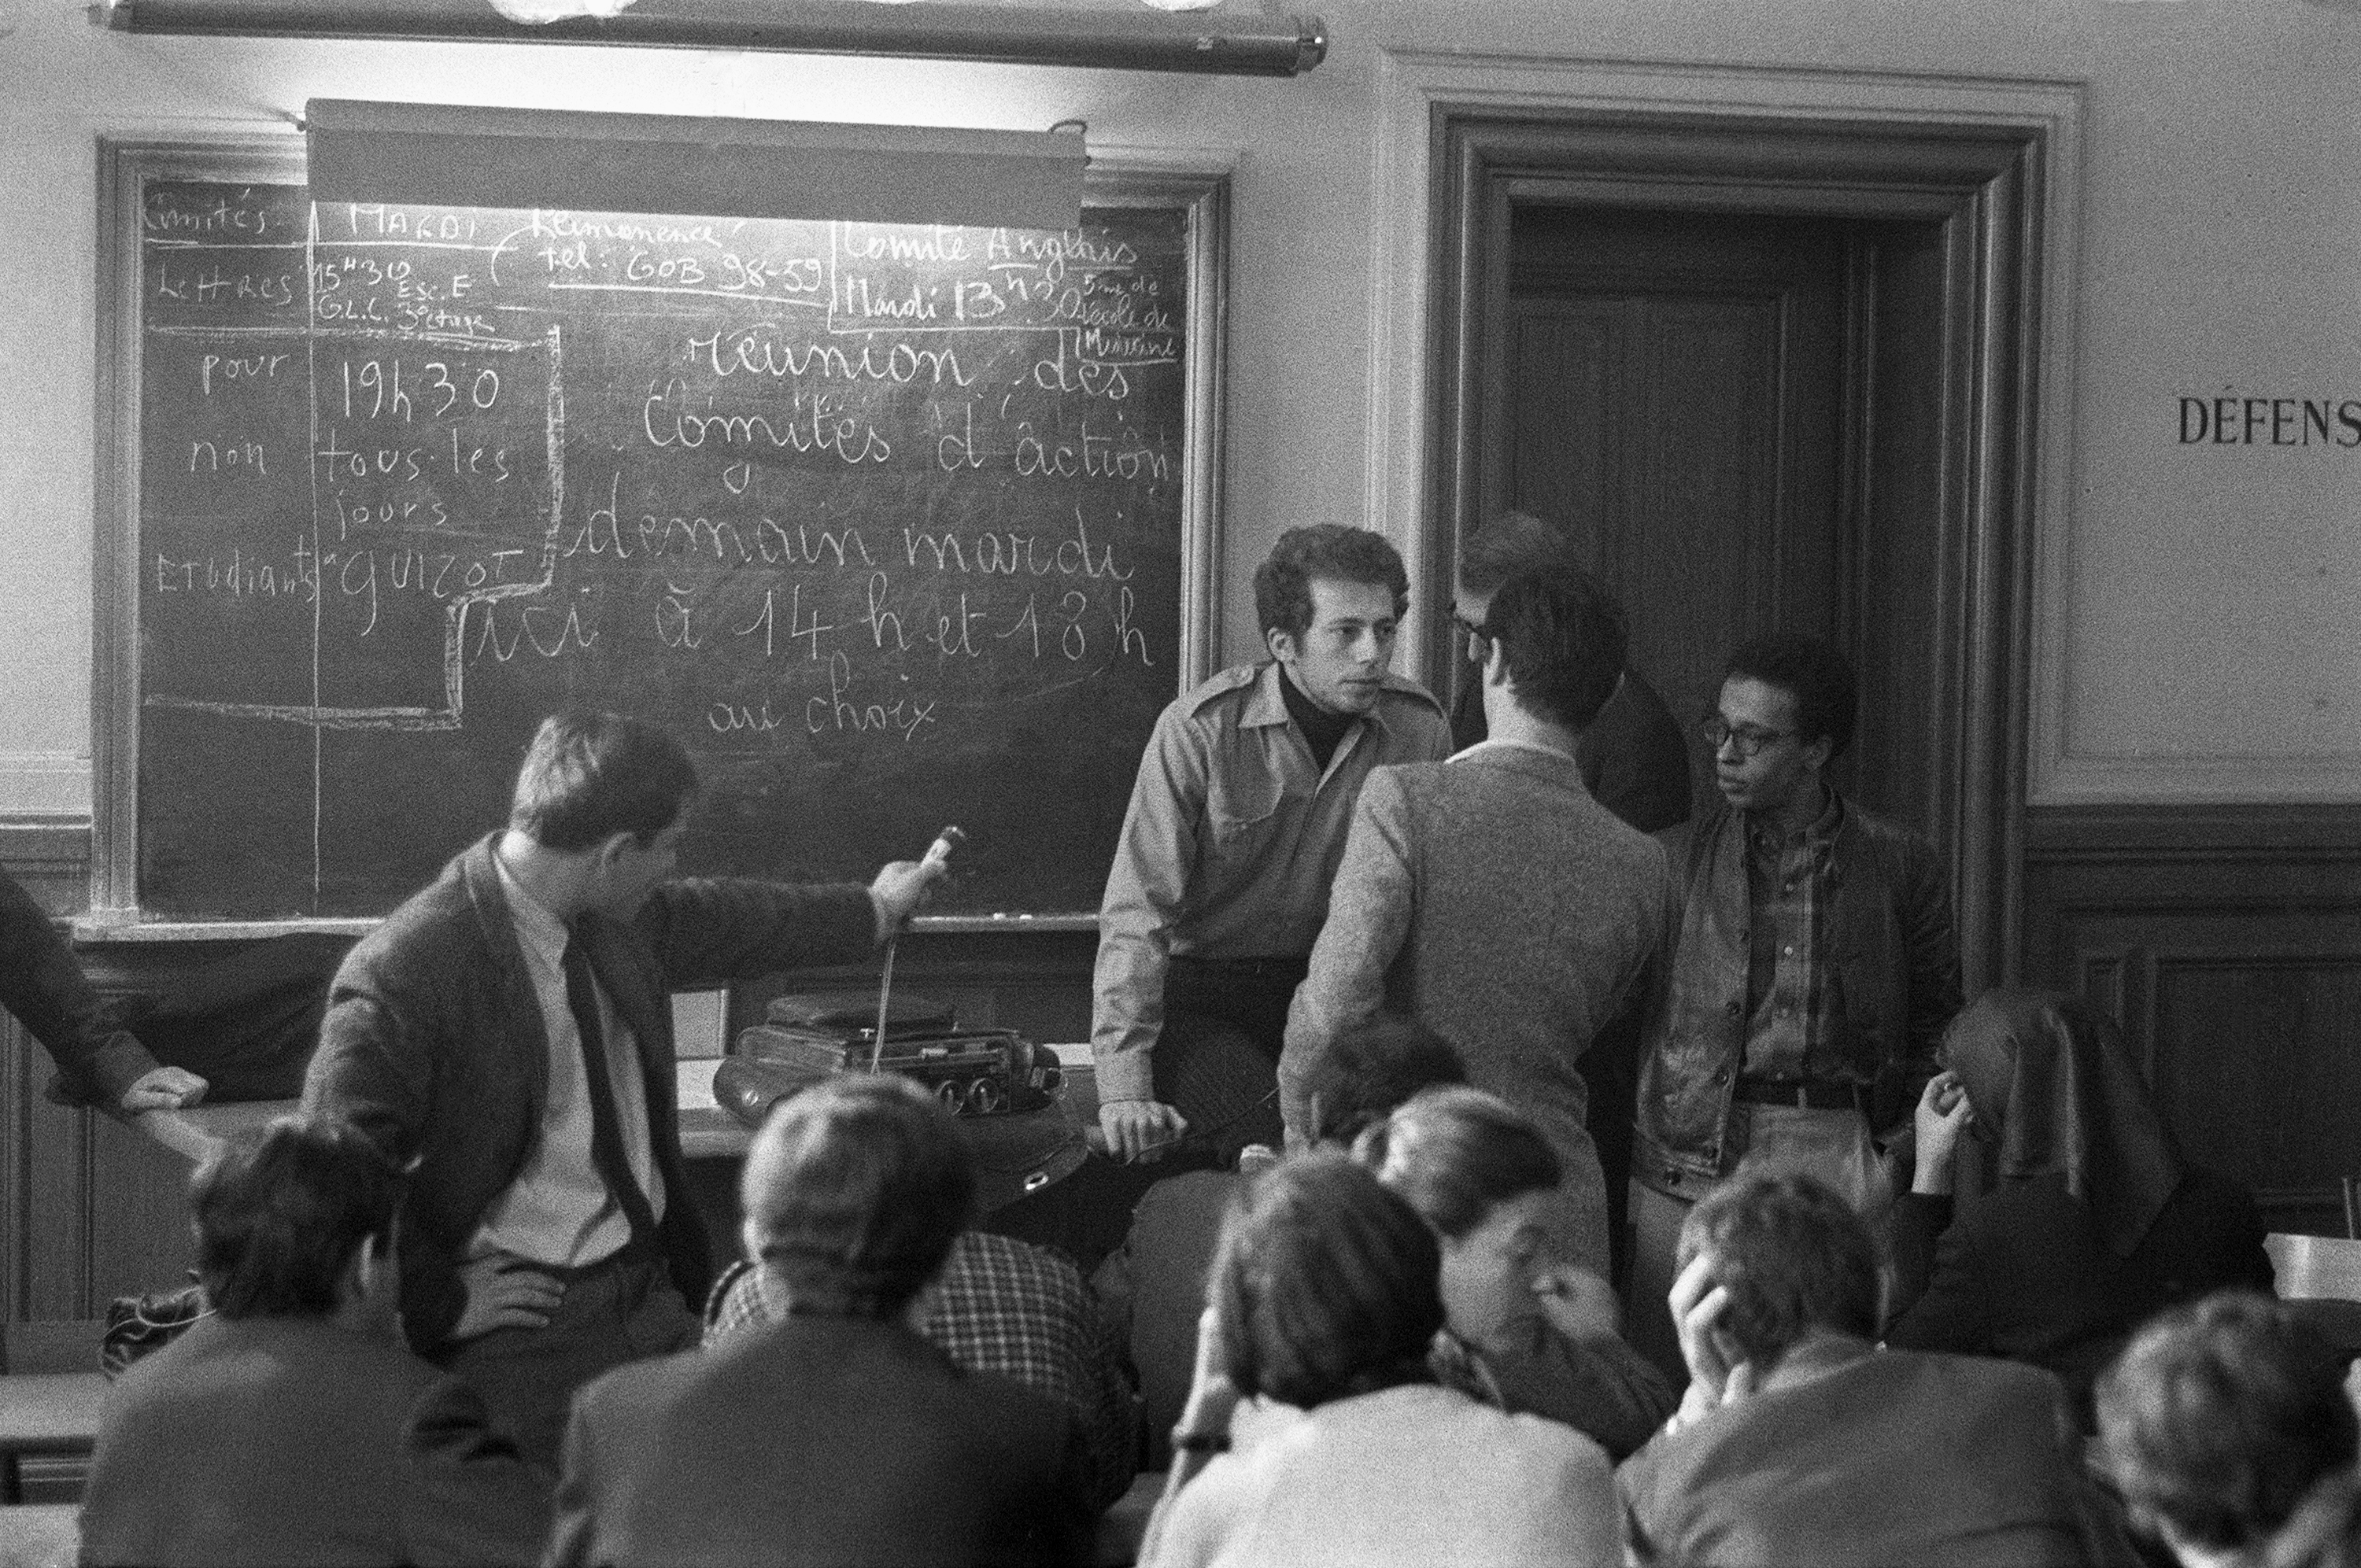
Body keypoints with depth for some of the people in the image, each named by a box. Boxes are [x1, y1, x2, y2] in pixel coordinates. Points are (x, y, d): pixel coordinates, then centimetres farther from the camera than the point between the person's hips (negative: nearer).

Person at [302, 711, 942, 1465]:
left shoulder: (619, 921, 4)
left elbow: (719, 921, 26)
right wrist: (441, 1307, -13)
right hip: (526, 1323, -7)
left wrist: (873, 911, 40)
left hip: (657, 1290, 7)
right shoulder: (401, 976, -21)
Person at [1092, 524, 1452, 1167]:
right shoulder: (1200, 728, -15)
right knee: (1270, 1148, -29)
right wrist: (1124, 1088, -23)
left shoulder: (1419, 726, -5)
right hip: (1202, 989, -4)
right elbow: (1137, 913, -17)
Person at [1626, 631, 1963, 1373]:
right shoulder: (1674, 860, 5)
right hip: (1689, 1164, 0)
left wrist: (1903, 1139, 4)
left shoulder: (1899, 863, 5)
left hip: (1843, 1154, 0)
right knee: (1669, 1388, -2)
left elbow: (1937, 1018, 15)